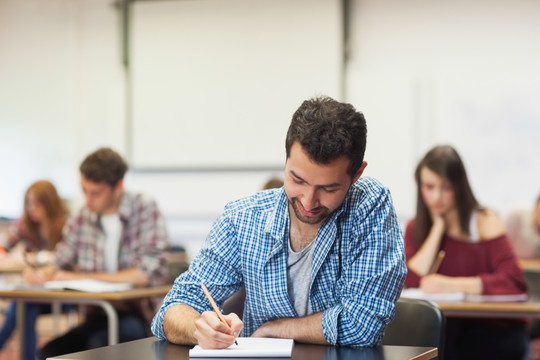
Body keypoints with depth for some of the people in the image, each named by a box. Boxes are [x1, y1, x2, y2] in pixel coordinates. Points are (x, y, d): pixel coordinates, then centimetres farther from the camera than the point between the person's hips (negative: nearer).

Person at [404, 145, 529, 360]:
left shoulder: (484, 221, -3)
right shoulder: (416, 228, 9)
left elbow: (513, 281, -18)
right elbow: (411, 282, -10)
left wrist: (454, 285, -25)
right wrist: (437, 228, -6)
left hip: (494, 331, -3)